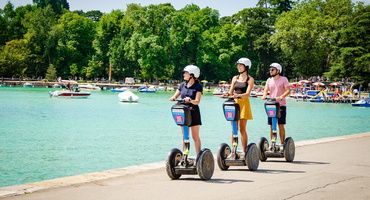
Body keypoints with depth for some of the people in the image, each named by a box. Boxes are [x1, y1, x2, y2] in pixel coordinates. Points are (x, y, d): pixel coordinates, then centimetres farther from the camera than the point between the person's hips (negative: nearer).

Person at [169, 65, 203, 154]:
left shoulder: (198, 86, -6)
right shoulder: (183, 85, 9)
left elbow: (197, 101, -14)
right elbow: (175, 96, 9)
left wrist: (190, 100, -33)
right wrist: (173, 98, -14)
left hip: (193, 112, -4)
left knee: (195, 137, 1)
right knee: (184, 136, 7)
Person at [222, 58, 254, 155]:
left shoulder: (250, 79, 2)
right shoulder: (235, 78, 15)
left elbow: (247, 93, -10)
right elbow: (231, 92, 12)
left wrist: (239, 95, -29)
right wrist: (227, 94, -12)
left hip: (244, 103, -4)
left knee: (242, 129, -4)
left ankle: (244, 151, 2)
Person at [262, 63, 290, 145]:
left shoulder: (284, 79, -1)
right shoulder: (269, 80, 13)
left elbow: (288, 91, -9)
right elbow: (266, 90, 12)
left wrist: (281, 97, -26)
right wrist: (264, 95, -12)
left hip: (281, 105, -4)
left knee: (281, 125, -2)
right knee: (271, 125, 4)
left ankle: (282, 144, 4)